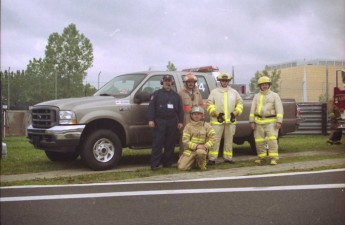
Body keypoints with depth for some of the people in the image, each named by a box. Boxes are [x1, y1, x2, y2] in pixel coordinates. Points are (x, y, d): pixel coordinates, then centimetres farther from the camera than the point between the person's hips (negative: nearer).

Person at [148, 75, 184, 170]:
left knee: (170, 144, 4)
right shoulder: (157, 94, 7)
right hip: (160, 121, -3)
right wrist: (151, 120, -10)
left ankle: (167, 163, 12)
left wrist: (180, 121, 5)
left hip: (172, 122, 3)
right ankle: (155, 164, -7)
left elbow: (180, 109, 13)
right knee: (157, 143, -7)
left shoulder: (176, 95, 16)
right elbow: (151, 107, 0)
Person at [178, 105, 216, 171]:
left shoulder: (206, 125, 3)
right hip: (190, 150, 2)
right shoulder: (188, 126, 2)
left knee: (200, 152, -40)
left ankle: (202, 165, -8)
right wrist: (196, 146, -18)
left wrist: (206, 146, -18)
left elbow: (212, 138, -3)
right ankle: (193, 162, 17)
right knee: (182, 167, -15)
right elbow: (185, 140, -6)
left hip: (202, 149, -1)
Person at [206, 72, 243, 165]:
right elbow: (209, 104, -2)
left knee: (229, 140, 9)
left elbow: (240, 103, 16)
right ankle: (212, 158, -3)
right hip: (217, 120, -3)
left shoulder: (234, 92, 14)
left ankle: (228, 157, 18)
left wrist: (236, 113, 2)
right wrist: (216, 113, -12)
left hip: (231, 120, 3)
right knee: (215, 139, -7)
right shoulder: (214, 92, 4)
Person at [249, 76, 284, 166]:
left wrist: (279, 122, -14)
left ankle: (273, 158, -12)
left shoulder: (274, 95, 3)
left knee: (272, 139, -13)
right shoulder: (256, 96, 13)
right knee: (259, 141, 2)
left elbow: (279, 109, -4)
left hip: (271, 121, -3)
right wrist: (252, 121, 1)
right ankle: (262, 157, 13)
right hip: (259, 121, 3)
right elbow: (252, 110, 10)